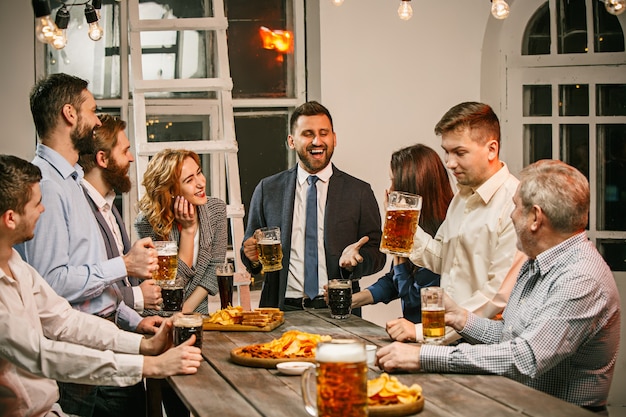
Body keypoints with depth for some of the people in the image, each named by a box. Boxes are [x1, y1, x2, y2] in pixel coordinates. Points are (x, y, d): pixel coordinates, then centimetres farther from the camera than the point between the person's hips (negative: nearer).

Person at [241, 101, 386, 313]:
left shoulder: (359, 192, 9)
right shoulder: (267, 190, 12)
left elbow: (377, 254, 10)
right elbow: (250, 246, 18)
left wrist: (355, 258, -10)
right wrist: (252, 256, -4)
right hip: (283, 309, 1)